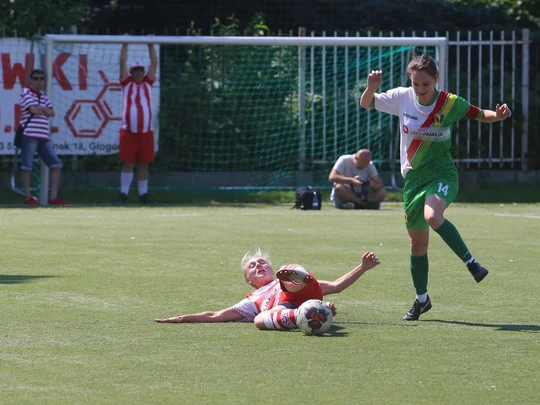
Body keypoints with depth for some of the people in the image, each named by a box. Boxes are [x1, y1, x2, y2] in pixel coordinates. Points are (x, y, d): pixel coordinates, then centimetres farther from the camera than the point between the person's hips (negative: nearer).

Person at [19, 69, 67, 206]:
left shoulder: (43, 96, 19)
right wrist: (44, 110, 4)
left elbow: (51, 112, 10)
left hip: (44, 137, 7)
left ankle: (53, 197, 6)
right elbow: (34, 110, -15)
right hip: (29, 134, -7)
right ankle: (28, 197, 5)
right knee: (27, 166, -3)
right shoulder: (26, 93, -2)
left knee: (56, 164, 3)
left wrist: (40, 109, -6)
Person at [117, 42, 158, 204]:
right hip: (128, 130, -2)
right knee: (128, 163, -4)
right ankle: (123, 193, -1)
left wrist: (151, 46, 14)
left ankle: (143, 193, 10)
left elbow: (154, 64, 15)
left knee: (144, 164, 5)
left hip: (146, 131, 2)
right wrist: (125, 45, 5)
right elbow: (122, 64, 6)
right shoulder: (127, 83, 9)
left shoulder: (147, 83, 15)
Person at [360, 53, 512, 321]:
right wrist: (371, 88, -17)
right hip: (413, 178, 4)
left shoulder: (450, 103, -10)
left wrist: (499, 115, -22)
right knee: (417, 243, 10)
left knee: (432, 216, -36)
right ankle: (421, 299, 28)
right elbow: (366, 104, 5)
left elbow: (481, 115, 0)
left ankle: (471, 263, -22)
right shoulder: (401, 98, -5)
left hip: (442, 174, -4)